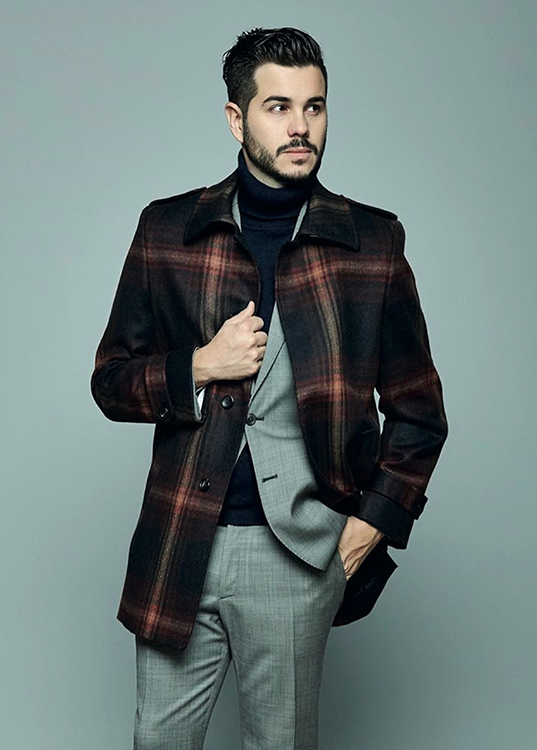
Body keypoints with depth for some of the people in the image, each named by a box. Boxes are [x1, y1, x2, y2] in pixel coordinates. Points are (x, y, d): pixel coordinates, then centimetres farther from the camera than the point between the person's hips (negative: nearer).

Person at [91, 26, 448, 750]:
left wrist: (375, 522, -3)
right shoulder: (167, 230, 3)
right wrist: (198, 368, -11)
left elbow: (418, 410, 6)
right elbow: (110, 380, 6)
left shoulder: (372, 242, 0)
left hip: (300, 552, -1)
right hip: (179, 546, 2)